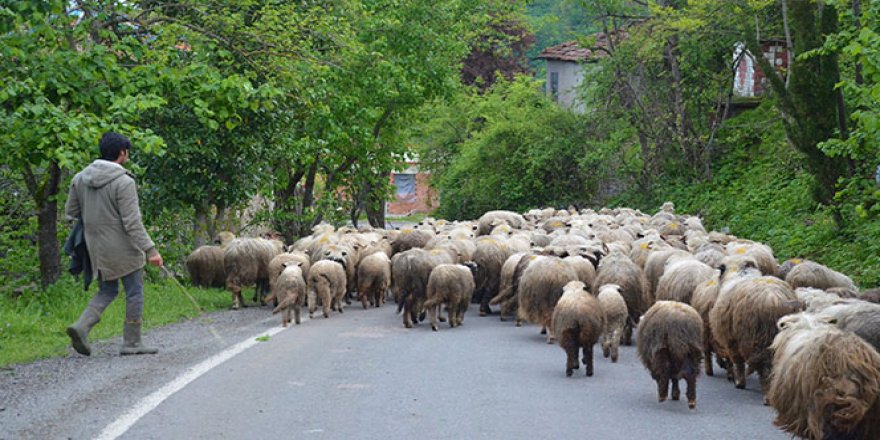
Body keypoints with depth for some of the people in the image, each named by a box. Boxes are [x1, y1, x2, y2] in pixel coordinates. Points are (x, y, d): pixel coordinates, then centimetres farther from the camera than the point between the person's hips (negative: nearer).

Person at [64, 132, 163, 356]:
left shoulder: (80, 178, 3)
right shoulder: (124, 182, -17)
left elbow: (70, 212, 10)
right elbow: (132, 223, -20)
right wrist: (150, 249, -18)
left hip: (96, 248, 7)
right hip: (122, 248, -7)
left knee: (107, 291, 19)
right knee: (134, 292, 6)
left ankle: (81, 326, -3)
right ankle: (131, 342, 9)